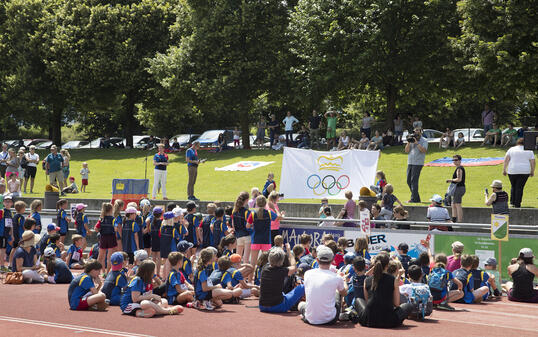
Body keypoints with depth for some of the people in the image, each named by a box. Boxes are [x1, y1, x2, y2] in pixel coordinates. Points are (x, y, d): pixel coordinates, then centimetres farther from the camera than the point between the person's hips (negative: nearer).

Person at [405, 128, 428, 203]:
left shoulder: (424, 141, 0)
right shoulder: (412, 139, 15)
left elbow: (424, 150, -15)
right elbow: (406, 150, 10)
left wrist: (417, 143, -16)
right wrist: (409, 142, -3)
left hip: (418, 163, -7)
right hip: (410, 163, 7)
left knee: (414, 180, -11)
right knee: (409, 181, 7)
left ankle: (414, 199, -8)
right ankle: (417, 198, 16)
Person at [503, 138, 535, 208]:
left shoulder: (511, 149, 5)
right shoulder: (529, 151, 5)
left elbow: (506, 159, -3)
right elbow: (533, 162, 2)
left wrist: (504, 169, -1)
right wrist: (532, 172, 11)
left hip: (513, 171, 1)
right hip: (525, 171, 0)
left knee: (513, 186, 16)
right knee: (520, 187, 3)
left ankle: (512, 202, 15)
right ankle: (517, 204, 1)